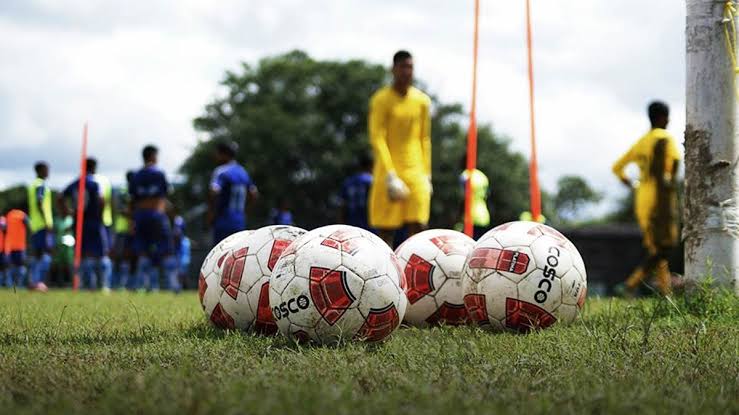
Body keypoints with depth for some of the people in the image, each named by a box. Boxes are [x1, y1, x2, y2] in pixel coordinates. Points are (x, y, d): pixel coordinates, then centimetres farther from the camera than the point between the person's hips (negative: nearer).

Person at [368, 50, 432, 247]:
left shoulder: (422, 100, 10)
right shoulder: (381, 100, -5)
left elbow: (425, 140, 14)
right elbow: (377, 138, -10)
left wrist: (427, 175, 8)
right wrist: (390, 174, -18)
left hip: (416, 172, 4)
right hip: (388, 172, -4)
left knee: (418, 227, -7)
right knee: (386, 230, -1)